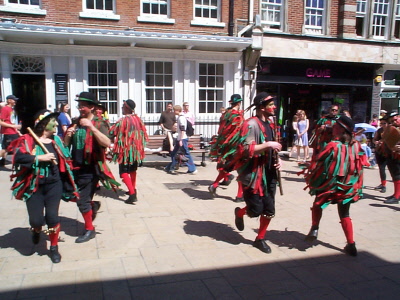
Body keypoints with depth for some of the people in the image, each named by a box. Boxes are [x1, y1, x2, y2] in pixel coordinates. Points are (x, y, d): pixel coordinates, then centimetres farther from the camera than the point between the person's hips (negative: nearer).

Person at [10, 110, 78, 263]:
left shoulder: (56, 140, 7)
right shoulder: (27, 140, -6)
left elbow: (65, 159, 13)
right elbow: (19, 157, -19)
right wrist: (40, 157, -21)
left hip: (54, 184, 3)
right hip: (34, 186, -2)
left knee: (52, 216, -2)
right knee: (36, 219, -1)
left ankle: (54, 247, 20)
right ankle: (36, 231, 39)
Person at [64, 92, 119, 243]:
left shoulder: (98, 124, -10)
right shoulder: (75, 124, 9)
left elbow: (107, 143, -27)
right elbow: (66, 145, 13)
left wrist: (91, 126, -32)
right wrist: (68, 135, -8)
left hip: (90, 168, -7)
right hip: (76, 167, 7)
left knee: (82, 201, 0)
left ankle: (89, 230, 20)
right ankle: (93, 205, 45)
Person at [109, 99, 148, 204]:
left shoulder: (122, 120, -16)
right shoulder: (137, 119, 3)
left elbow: (111, 133, -11)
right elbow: (143, 132, 12)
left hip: (125, 149, -7)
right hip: (136, 148, 7)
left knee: (124, 172, -5)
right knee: (133, 170, 23)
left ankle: (132, 194, -17)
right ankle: (133, 189, 36)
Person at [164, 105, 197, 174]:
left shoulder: (181, 118, -14)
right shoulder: (180, 117, 15)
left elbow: (182, 130, -20)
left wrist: (181, 140, -22)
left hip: (182, 139, -10)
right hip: (179, 138, 10)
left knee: (186, 154, -6)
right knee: (173, 153, 14)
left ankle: (193, 169, -2)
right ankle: (171, 168, 23)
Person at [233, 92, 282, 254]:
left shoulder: (269, 124, 12)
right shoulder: (251, 124, -17)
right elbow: (245, 150, -26)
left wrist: (277, 158, 8)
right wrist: (268, 145, -25)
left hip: (269, 174, 8)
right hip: (253, 174, -8)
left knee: (269, 211, 9)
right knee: (256, 210, -1)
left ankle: (260, 239, 28)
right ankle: (239, 213, 33)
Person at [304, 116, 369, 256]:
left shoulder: (333, 146, -19)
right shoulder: (356, 146, -6)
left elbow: (317, 161, -14)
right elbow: (362, 164, 5)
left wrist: (309, 175, 2)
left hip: (329, 185, -4)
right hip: (348, 187, 4)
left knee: (318, 204, 23)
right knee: (345, 215, 17)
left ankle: (314, 228, 10)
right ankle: (351, 245, 15)